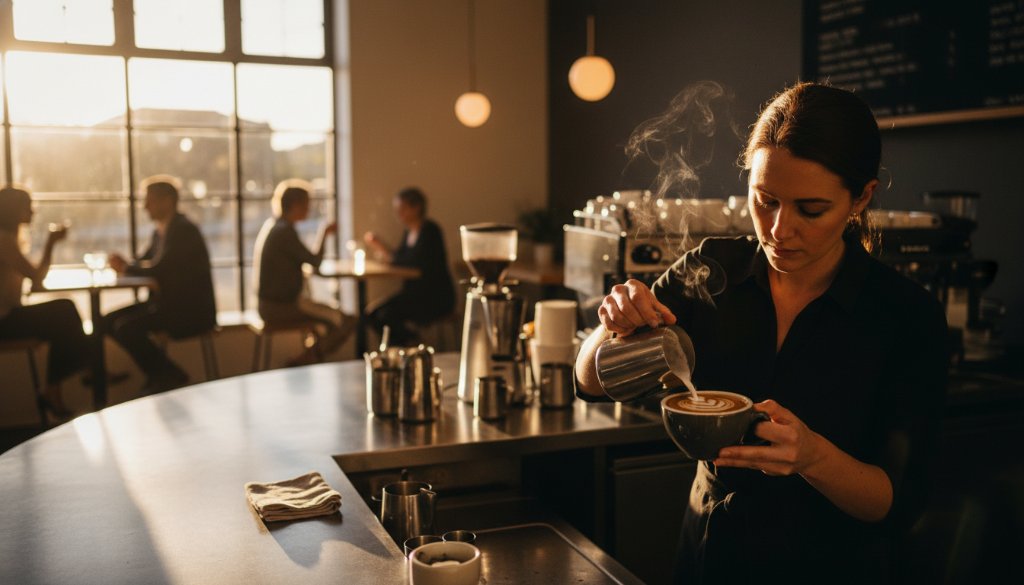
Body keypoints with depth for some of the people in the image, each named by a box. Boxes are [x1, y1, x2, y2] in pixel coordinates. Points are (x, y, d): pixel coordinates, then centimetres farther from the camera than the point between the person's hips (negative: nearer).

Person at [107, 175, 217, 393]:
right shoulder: (161, 230, 14)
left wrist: (126, 268, -7)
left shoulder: (184, 229, -16)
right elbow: (145, 263, 15)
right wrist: (125, 265, -8)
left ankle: (169, 377, -5)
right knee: (111, 321, 2)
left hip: (190, 310, -10)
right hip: (168, 302, 10)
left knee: (126, 327, -22)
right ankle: (160, 373, 7)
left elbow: (159, 269, -23)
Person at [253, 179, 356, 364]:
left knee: (335, 313, 22)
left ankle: (311, 356, 12)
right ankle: (303, 362, -5)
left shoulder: (271, 225, 9)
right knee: (348, 322, -11)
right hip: (281, 306, -10)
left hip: (270, 303, 10)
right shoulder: (285, 231, -20)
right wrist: (324, 233, 3)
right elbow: (315, 261, -11)